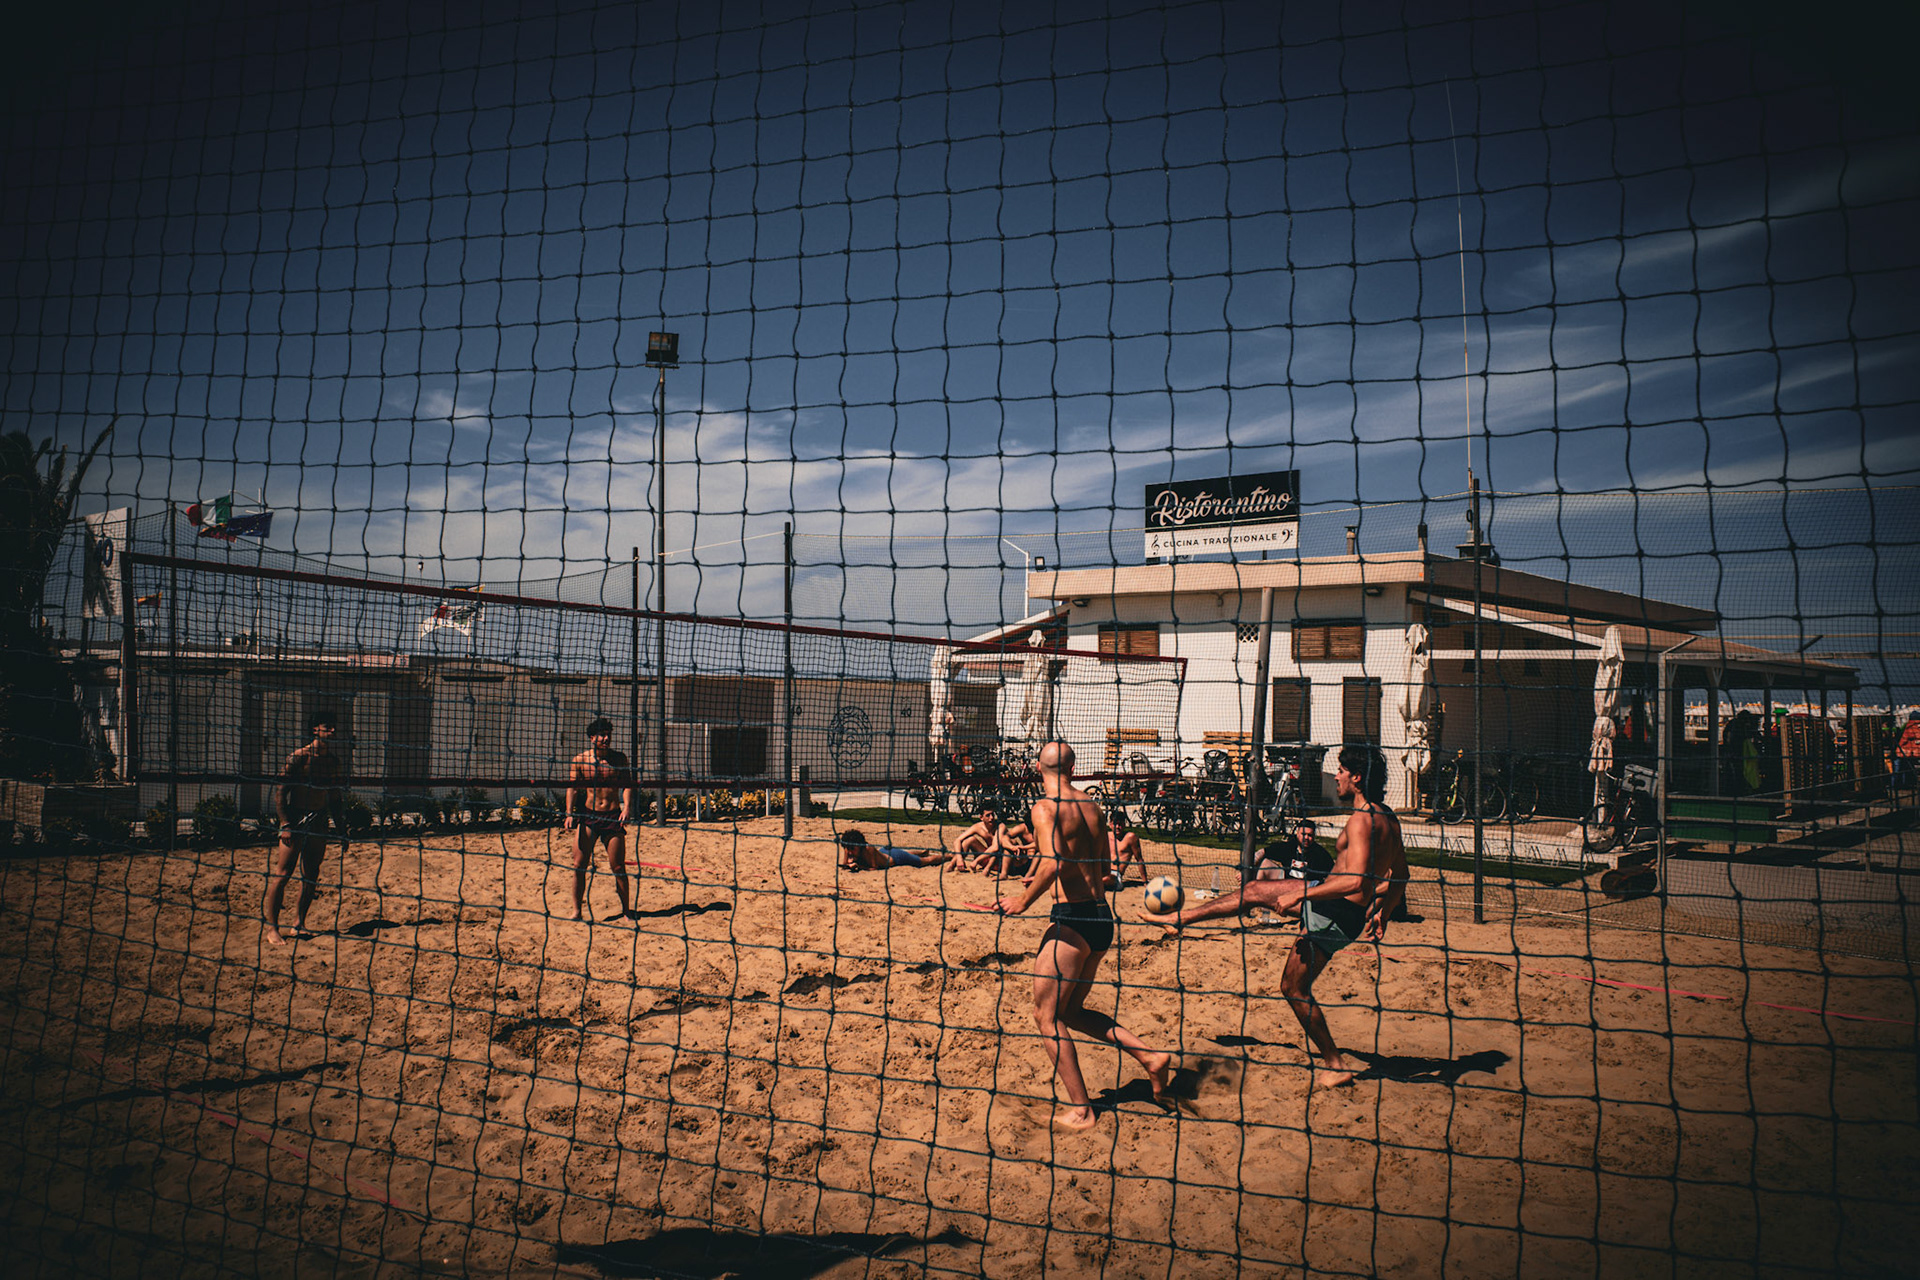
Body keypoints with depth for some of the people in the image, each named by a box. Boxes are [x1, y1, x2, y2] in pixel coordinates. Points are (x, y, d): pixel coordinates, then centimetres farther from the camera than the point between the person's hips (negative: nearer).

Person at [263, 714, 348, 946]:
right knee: (282, 874, -6)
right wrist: (285, 825, -17)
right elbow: (280, 792, -10)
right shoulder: (298, 758, -9)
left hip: (319, 822, 6)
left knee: (311, 878, 8)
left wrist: (342, 831, 15)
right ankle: (271, 928, 1)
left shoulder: (333, 761, 9)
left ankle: (299, 923, 19)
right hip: (295, 821, -6)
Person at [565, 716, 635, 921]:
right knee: (579, 865, -5)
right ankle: (577, 910, 7)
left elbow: (627, 785, 1)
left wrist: (627, 807, -15)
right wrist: (570, 813, -14)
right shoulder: (580, 760, 2)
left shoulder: (619, 758, 5)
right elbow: (572, 788, -1)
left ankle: (626, 909, 14)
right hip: (587, 816, 0)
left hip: (613, 816, 0)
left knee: (618, 867, 1)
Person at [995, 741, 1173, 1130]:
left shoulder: (1045, 807, -11)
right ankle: (1150, 1055, 14)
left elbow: (1054, 863, -26)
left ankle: (1080, 1110, 8)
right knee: (1071, 1010, 22)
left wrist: (1024, 900, -13)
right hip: (1101, 917, 8)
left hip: (1072, 920, -8)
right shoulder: (1091, 804, 12)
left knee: (1047, 1016, 6)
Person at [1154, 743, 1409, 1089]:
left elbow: (1356, 880, -33)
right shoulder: (1388, 818, 6)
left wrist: (1299, 895, -25)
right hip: (1331, 900, 10)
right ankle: (1182, 917, 26)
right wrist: (1382, 915, 23)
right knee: (1253, 890, 15)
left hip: (1336, 914, -10)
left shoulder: (1362, 819, -23)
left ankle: (1335, 1066, 15)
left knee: (1294, 986, 3)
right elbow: (1399, 877, 14)